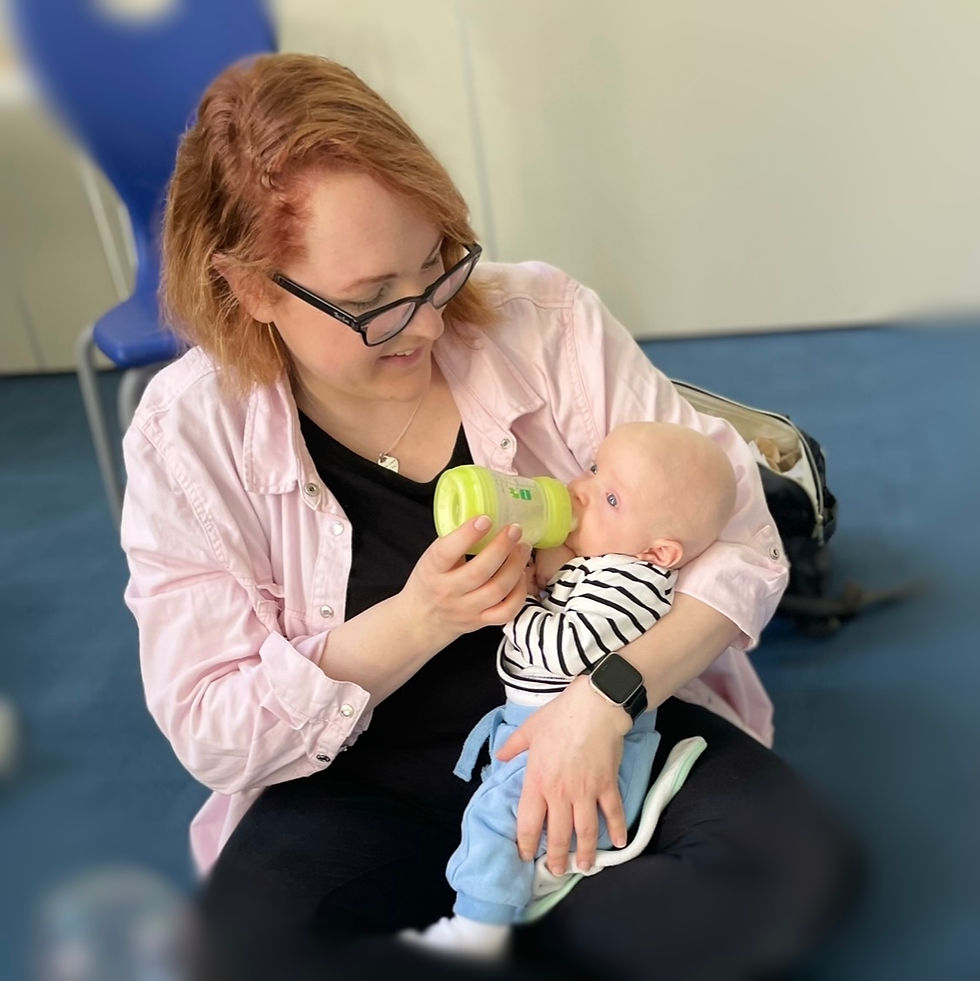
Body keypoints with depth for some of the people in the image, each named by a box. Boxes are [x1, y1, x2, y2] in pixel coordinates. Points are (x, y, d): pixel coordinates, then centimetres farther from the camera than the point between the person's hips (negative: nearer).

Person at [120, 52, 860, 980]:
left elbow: (737, 535, -10)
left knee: (797, 867, -24)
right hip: (369, 784, 0)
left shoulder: (544, 319, -12)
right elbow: (213, 731, -11)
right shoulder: (187, 433, -12)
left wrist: (607, 696, -27)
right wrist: (416, 622, -26)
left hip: (605, 722, 1)